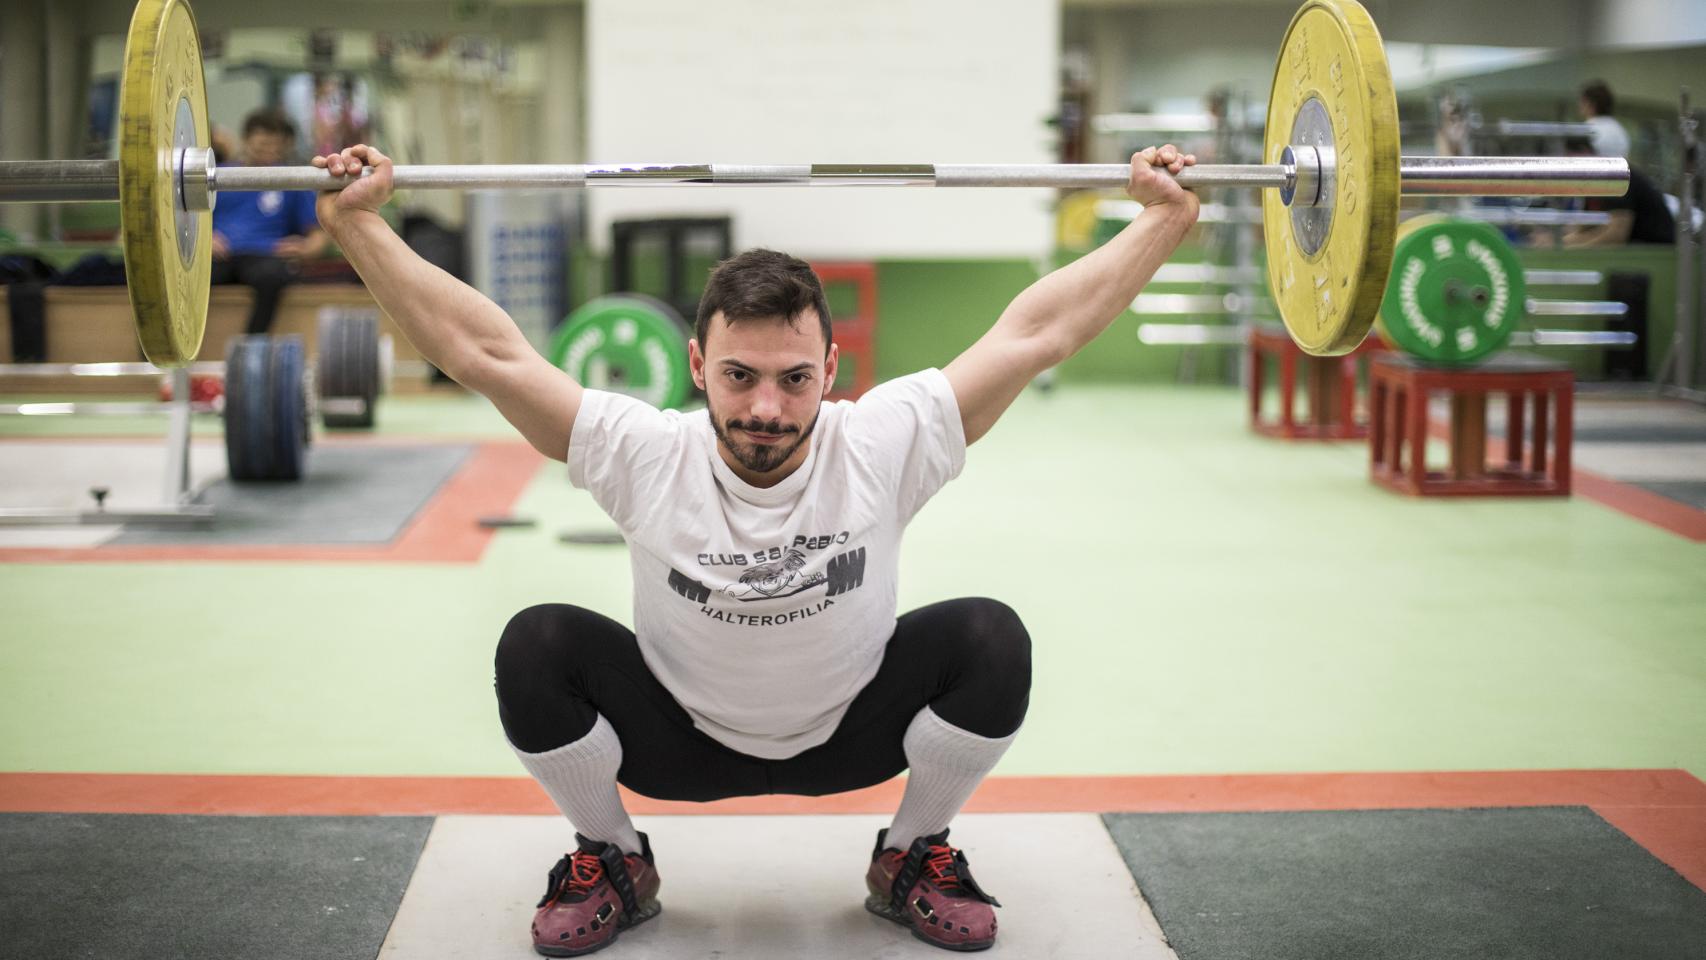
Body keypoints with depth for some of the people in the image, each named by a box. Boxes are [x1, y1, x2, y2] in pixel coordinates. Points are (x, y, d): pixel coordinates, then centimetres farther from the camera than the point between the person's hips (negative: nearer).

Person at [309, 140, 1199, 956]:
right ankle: (610, 861, 4)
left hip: (851, 733, 1)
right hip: (680, 741, 0)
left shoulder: (882, 446, -27)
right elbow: (482, 349, -26)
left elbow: (1039, 329, -25)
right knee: (534, 649, -26)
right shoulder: (647, 458, -27)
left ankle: (914, 857, 3)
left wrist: (1165, 217, -27)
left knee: (991, 639, -25)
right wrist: (358, 224, -31)